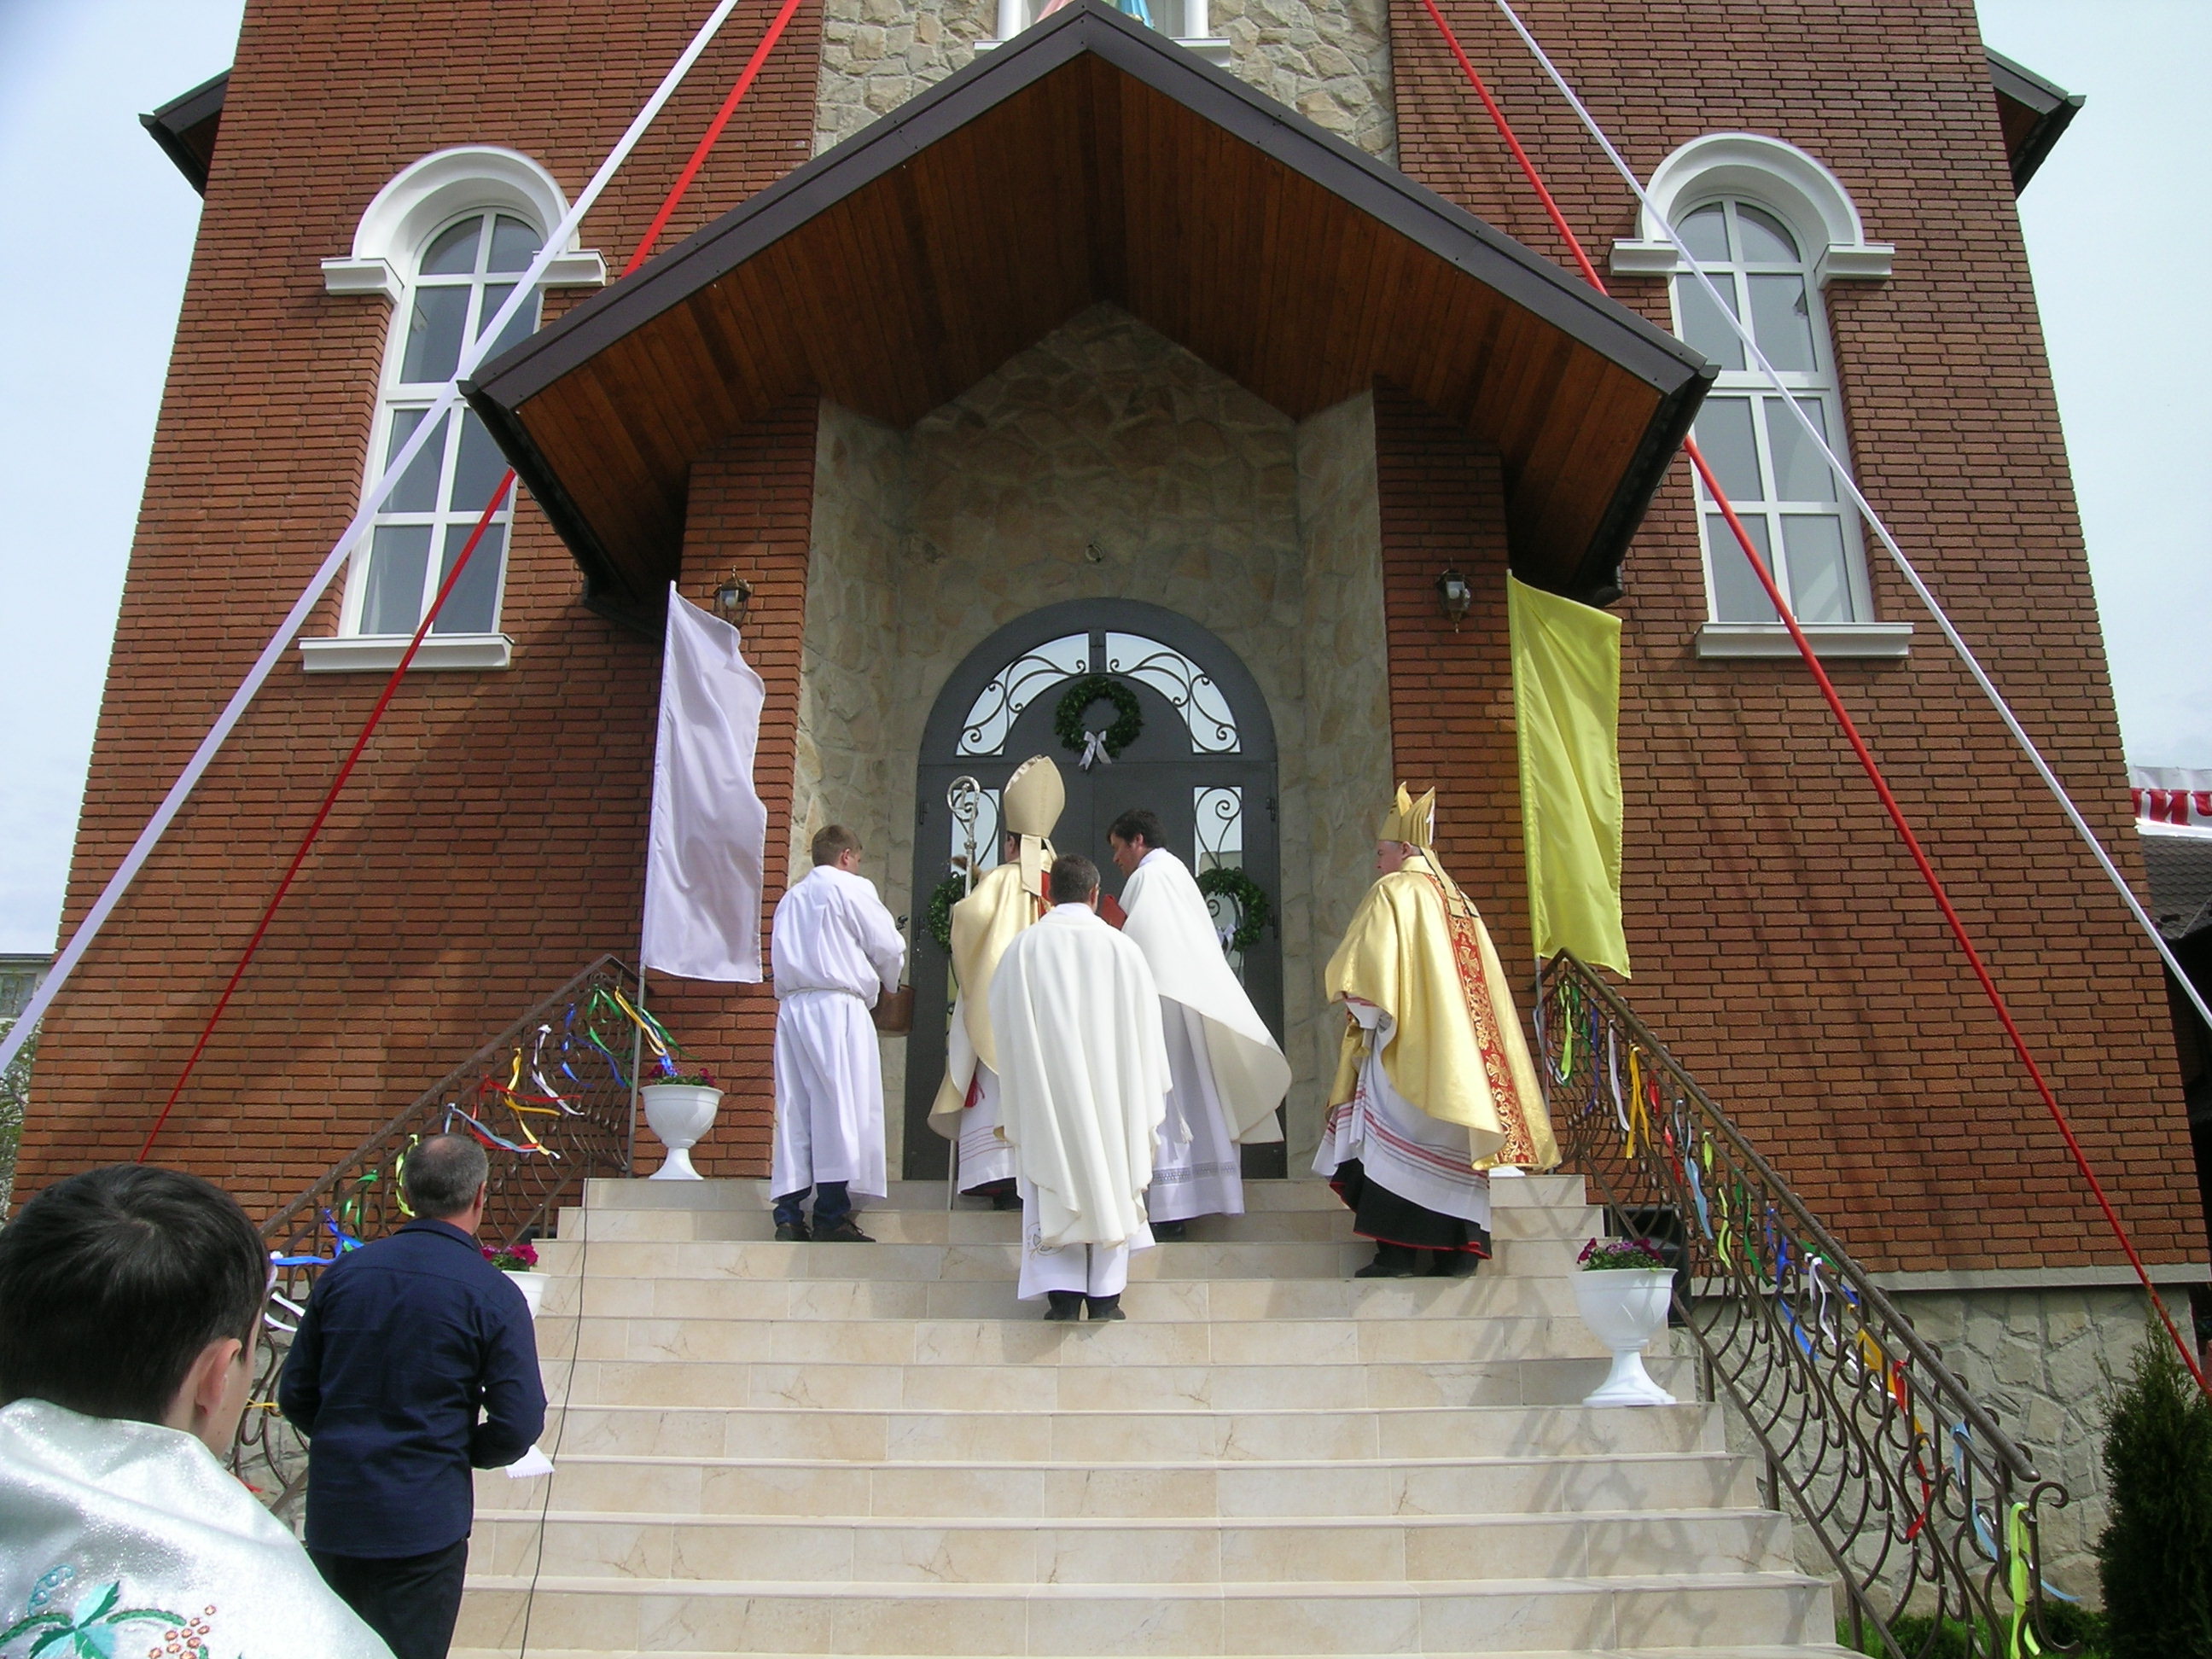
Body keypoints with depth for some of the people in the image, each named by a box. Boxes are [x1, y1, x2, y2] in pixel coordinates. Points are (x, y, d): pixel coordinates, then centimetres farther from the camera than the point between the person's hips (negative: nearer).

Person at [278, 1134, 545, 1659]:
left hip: (330, 1520, 5)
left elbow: (295, 1394, 6)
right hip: (421, 1525, -4)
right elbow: (519, 1423, -14)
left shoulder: (344, 1272, -2)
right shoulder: (493, 1295, -15)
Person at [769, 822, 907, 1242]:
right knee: (840, 1107, -6)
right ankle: (831, 1216, -9)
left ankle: (789, 1215, 2)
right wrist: (888, 984, 22)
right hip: (837, 1007, -7)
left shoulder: (790, 898, 22)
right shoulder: (852, 888, 3)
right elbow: (888, 947, 1)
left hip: (791, 1008, 7)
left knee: (794, 1110, 4)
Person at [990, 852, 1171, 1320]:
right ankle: (1105, 1296, 11)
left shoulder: (1022, 948, -5)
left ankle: (1062, 1295, 4)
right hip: (1110, 1089, 1)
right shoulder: (1121, 948, -3)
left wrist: (1014, 1105, 12)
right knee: (1110, 1181, 9)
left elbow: (1004, 1025, 1)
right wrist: (1144, 1100, 14)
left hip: (1044, 1093, -1)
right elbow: (1144, 1028, 3)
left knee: (1052, 1188, 7)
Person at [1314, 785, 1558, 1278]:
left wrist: (1358, 1007, 3)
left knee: (1396, 1143, -6)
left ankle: (1397, 1253, -9)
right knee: (1452, 1145, 7)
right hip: (1458, 1044, 7)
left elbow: (1362, 969, -13)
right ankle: (1458, 1251, 7)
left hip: (1407, 1045, -7)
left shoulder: (1394, 892, -3)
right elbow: (1483, 988, 19)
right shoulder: (1458, 901, 19)